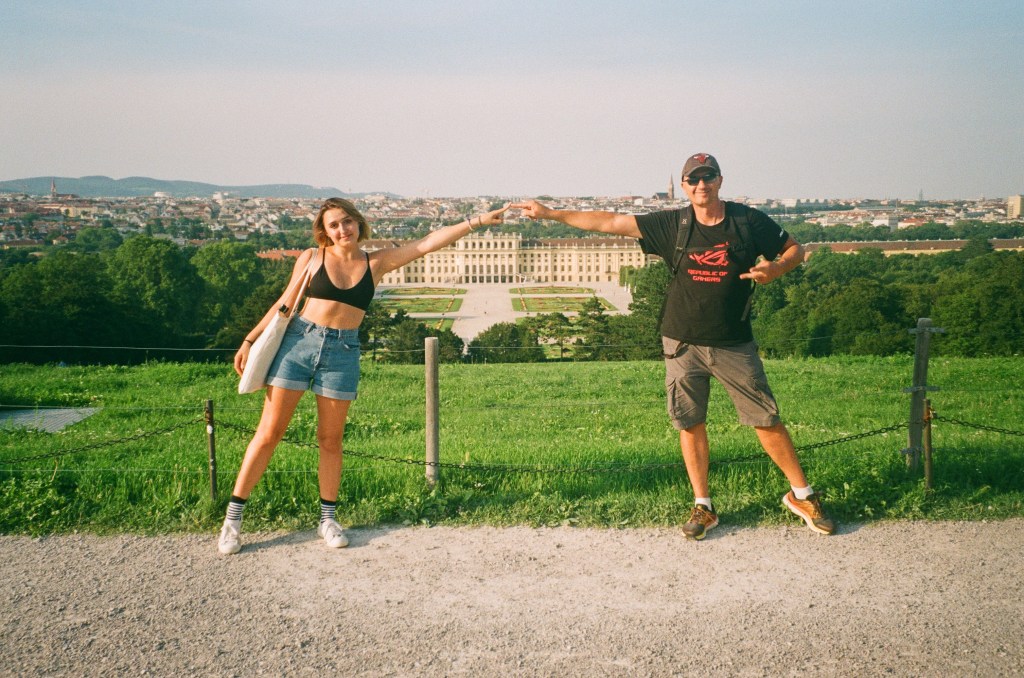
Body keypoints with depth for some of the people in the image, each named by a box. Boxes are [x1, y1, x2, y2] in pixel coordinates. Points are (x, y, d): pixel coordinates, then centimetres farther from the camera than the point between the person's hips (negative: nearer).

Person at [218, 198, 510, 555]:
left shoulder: (376, 263, 3)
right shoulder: (311, 258, 1)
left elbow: (427, 243, -2)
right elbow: (284, 303, 8)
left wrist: (476, 222, -7)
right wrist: (250, 340, 6)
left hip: (343, 353, 1)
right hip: (298, 342, -1)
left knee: (331, 440, 8)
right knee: (269, 433, 0)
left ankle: (327, 518, 22)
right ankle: (233, 518, 8)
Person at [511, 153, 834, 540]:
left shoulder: (749, 222, -4)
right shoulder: (672, 225, -2)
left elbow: (794, 250, 8)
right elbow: (610, 222, -3)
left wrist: (776, 268, -16)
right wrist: (549, 213, -5)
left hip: (733, 344, -1)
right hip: (683, 344, 1)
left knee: (766, 420, 2)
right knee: (690, 423, 6)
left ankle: (801, 495, 20)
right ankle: (703, 507, 19)